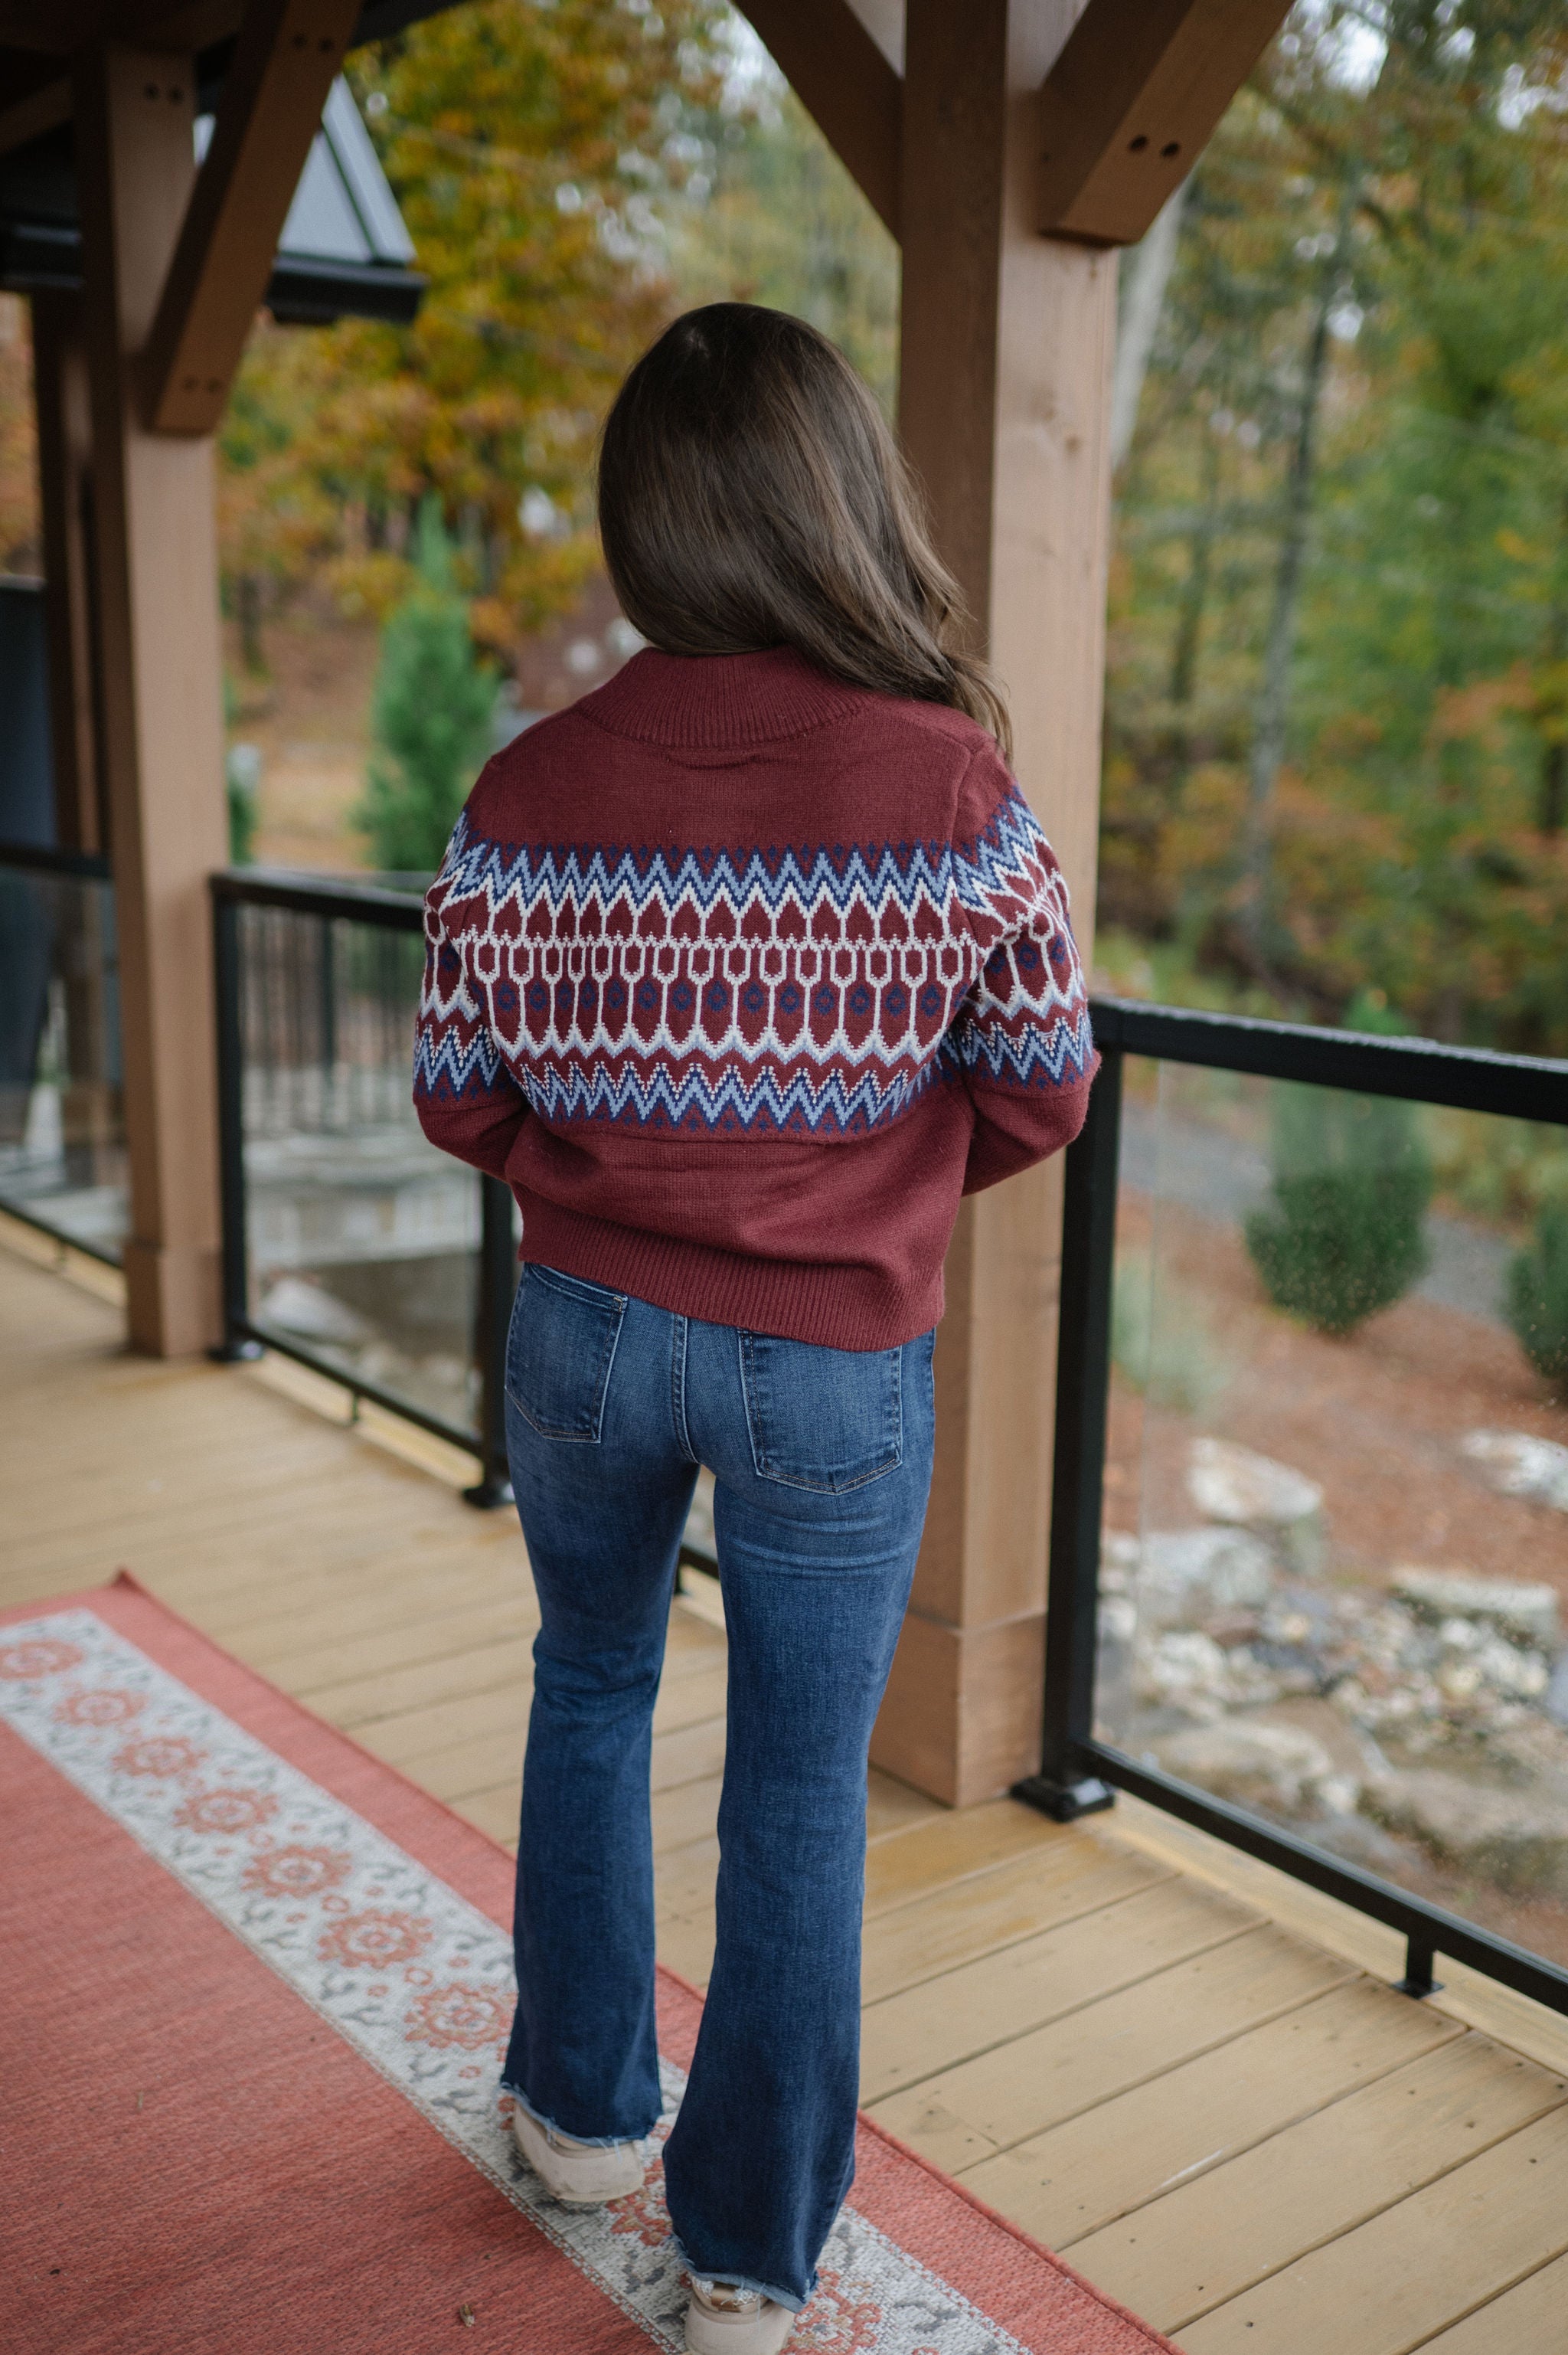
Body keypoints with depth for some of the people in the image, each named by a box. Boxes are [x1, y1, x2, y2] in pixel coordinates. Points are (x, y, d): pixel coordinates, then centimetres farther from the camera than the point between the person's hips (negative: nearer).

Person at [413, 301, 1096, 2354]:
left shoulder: (528, 792, -10)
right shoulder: (955, 789, -16)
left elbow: (456, 1099, -2)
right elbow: (1040, 1093, -6)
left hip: (585, 1329, 3)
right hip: (834, 1364, -2)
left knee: (591, 1695, 26)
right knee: (800, 1799, 13)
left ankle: (584, 2113, 43)